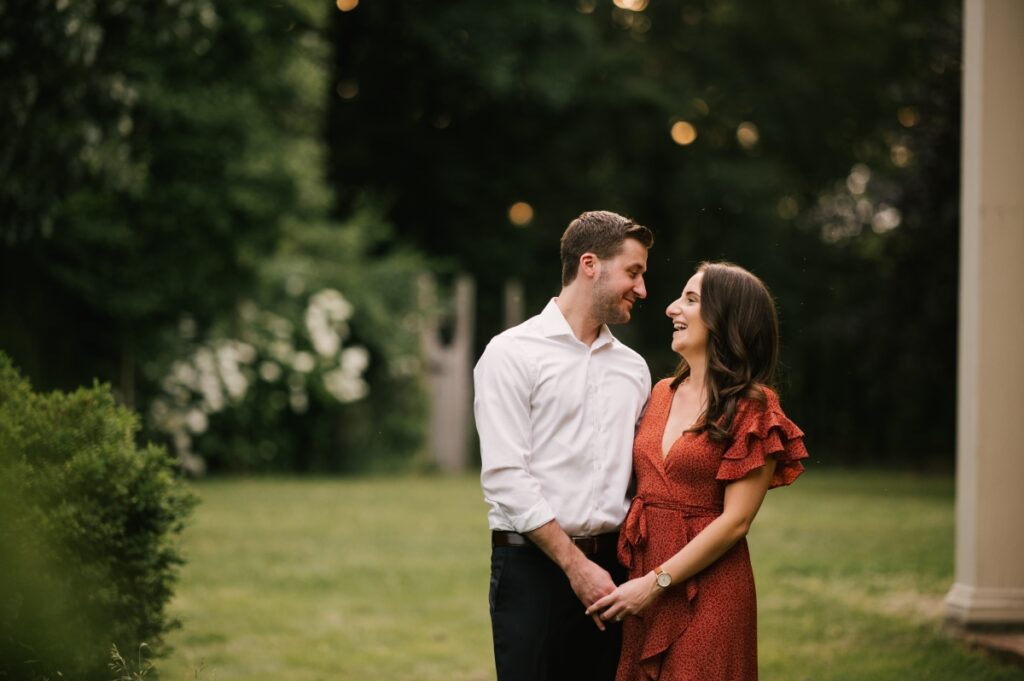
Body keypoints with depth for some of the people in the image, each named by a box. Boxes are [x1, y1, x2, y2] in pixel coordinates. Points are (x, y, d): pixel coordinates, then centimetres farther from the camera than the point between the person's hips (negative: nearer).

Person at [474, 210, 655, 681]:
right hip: (532, 566, -5)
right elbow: (505, 478, -11)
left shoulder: (633, 368, 14)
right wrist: (575, 565, -13)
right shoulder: (511, 354, -4)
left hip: (610, 566, 5)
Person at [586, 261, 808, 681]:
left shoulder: (753, 409, -9)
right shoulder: (662, 394, 10)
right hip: (640, 586, 6)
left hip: (707, 592, -6)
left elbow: (735, 521, -14)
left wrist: (658, 582, -15)